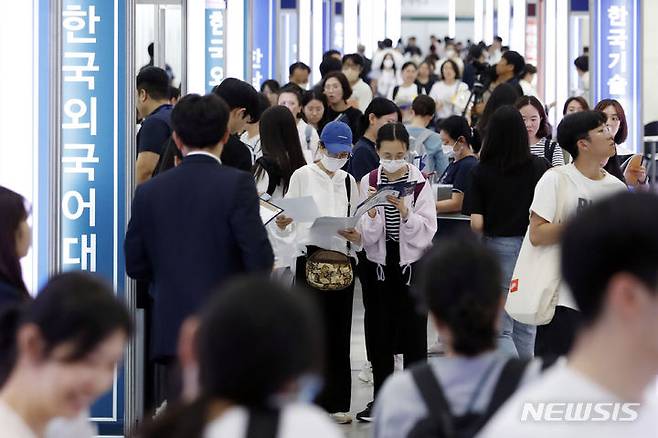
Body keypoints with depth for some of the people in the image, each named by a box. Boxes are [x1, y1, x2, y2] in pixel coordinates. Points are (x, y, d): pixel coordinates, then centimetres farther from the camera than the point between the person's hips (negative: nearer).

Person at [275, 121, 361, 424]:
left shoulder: (348, 182, 16)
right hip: (310, 259, -4)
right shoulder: (302, 177, 4)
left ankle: (336, 402, 9)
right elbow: (285, 228, 1)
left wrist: (356, 236, -5)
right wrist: (282, 223, -21)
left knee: (339, 334, 4)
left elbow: (356, 226, 17)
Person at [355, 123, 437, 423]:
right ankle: (380, 397, 17)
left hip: (412, 264, -2)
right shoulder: (368, 182, 0)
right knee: (379, 332, 6)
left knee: (413, 331, 3)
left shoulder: (420, 184, -6)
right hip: (379, 263, 2)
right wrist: (371, 214, -21)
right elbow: (367, 236, -3)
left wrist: (405, 211, -23)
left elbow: (426, 232, -9)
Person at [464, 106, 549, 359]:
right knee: (525, 325, 16)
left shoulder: (481, 171, -8)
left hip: (497, 246, -2)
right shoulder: (540, 167, -6)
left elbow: (476, 223, -11)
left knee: (501, 328, 4)